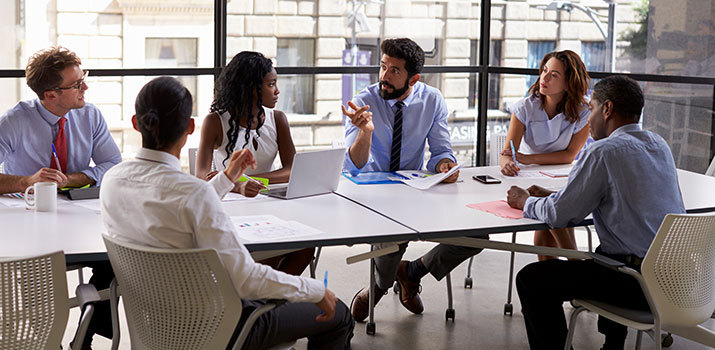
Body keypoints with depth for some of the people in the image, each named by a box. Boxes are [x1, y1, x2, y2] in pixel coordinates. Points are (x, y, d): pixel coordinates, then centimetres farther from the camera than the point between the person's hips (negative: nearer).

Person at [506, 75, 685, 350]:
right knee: (603, 254, 39)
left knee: (531, 280, -4)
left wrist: (526, 202, 9)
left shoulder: (604, 152, -14)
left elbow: (559, 215, -12)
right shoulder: (659, 145, 12)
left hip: (643, 285, -9)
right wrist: (553, 196, 21)